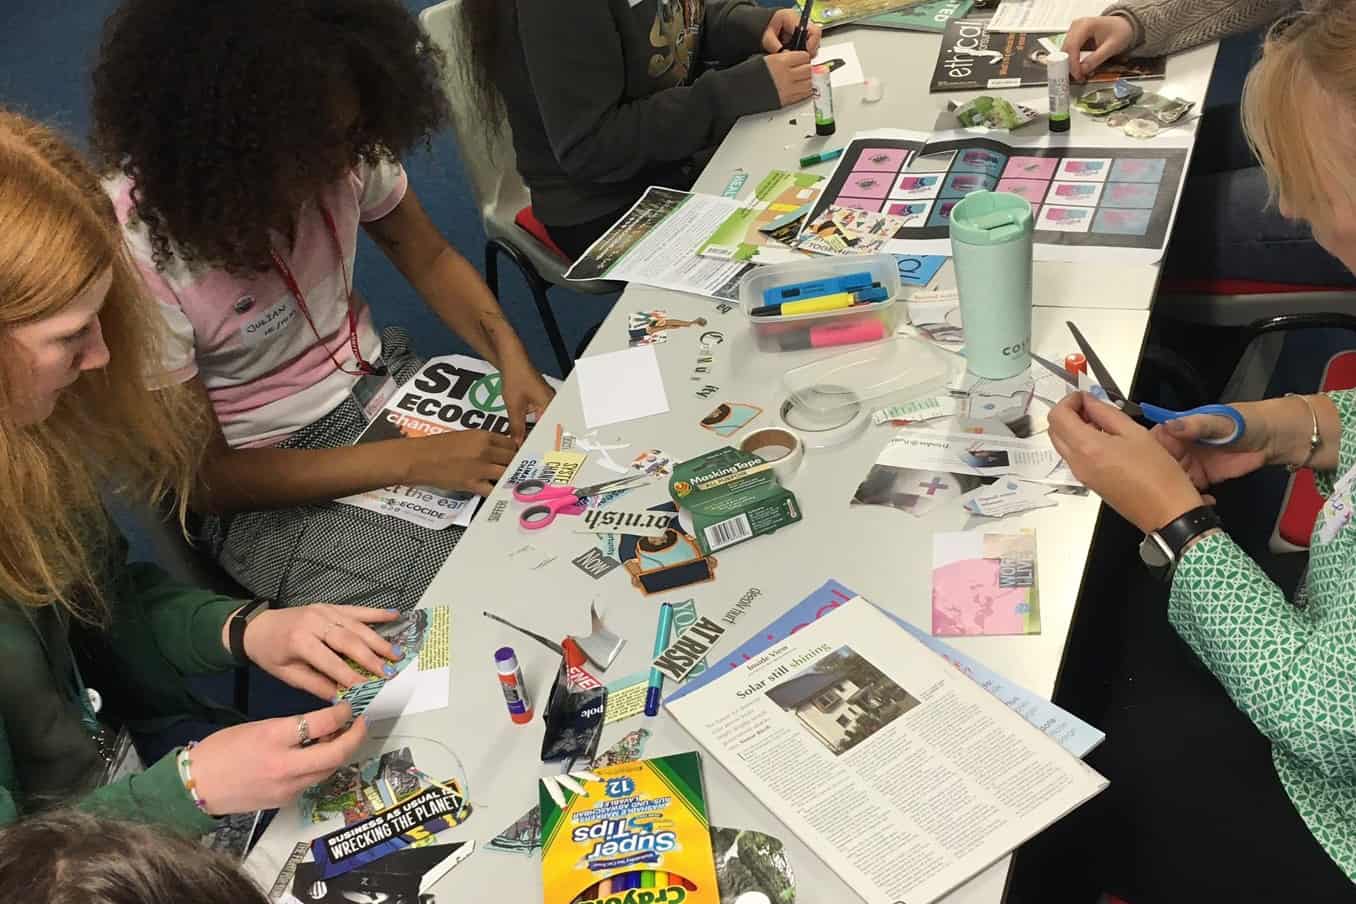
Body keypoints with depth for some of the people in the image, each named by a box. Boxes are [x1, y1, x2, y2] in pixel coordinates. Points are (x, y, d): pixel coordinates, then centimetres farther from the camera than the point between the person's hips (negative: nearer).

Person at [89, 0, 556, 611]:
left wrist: (511, 356, -15)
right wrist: (411, 461, -25)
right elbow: (203, 478, -19)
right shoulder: (136, 249, -28)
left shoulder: (341, 150, -14)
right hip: (264, 490, -6)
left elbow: (430, 260, 4)